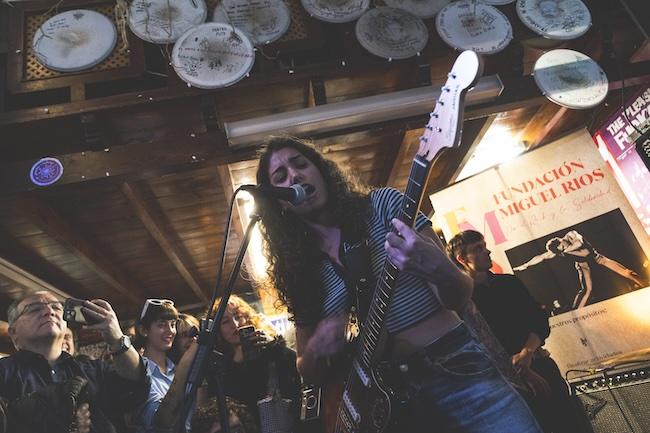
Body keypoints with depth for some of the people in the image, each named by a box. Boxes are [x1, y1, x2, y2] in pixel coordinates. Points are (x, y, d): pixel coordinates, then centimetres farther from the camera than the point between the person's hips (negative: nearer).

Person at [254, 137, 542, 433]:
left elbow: (460, 299, -4)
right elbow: (310, 374, 12)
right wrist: (316, 351, -11)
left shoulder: (382, 204, -2)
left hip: (457, 370, -1)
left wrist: (440, 271, -26)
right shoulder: (301, 271, 4)